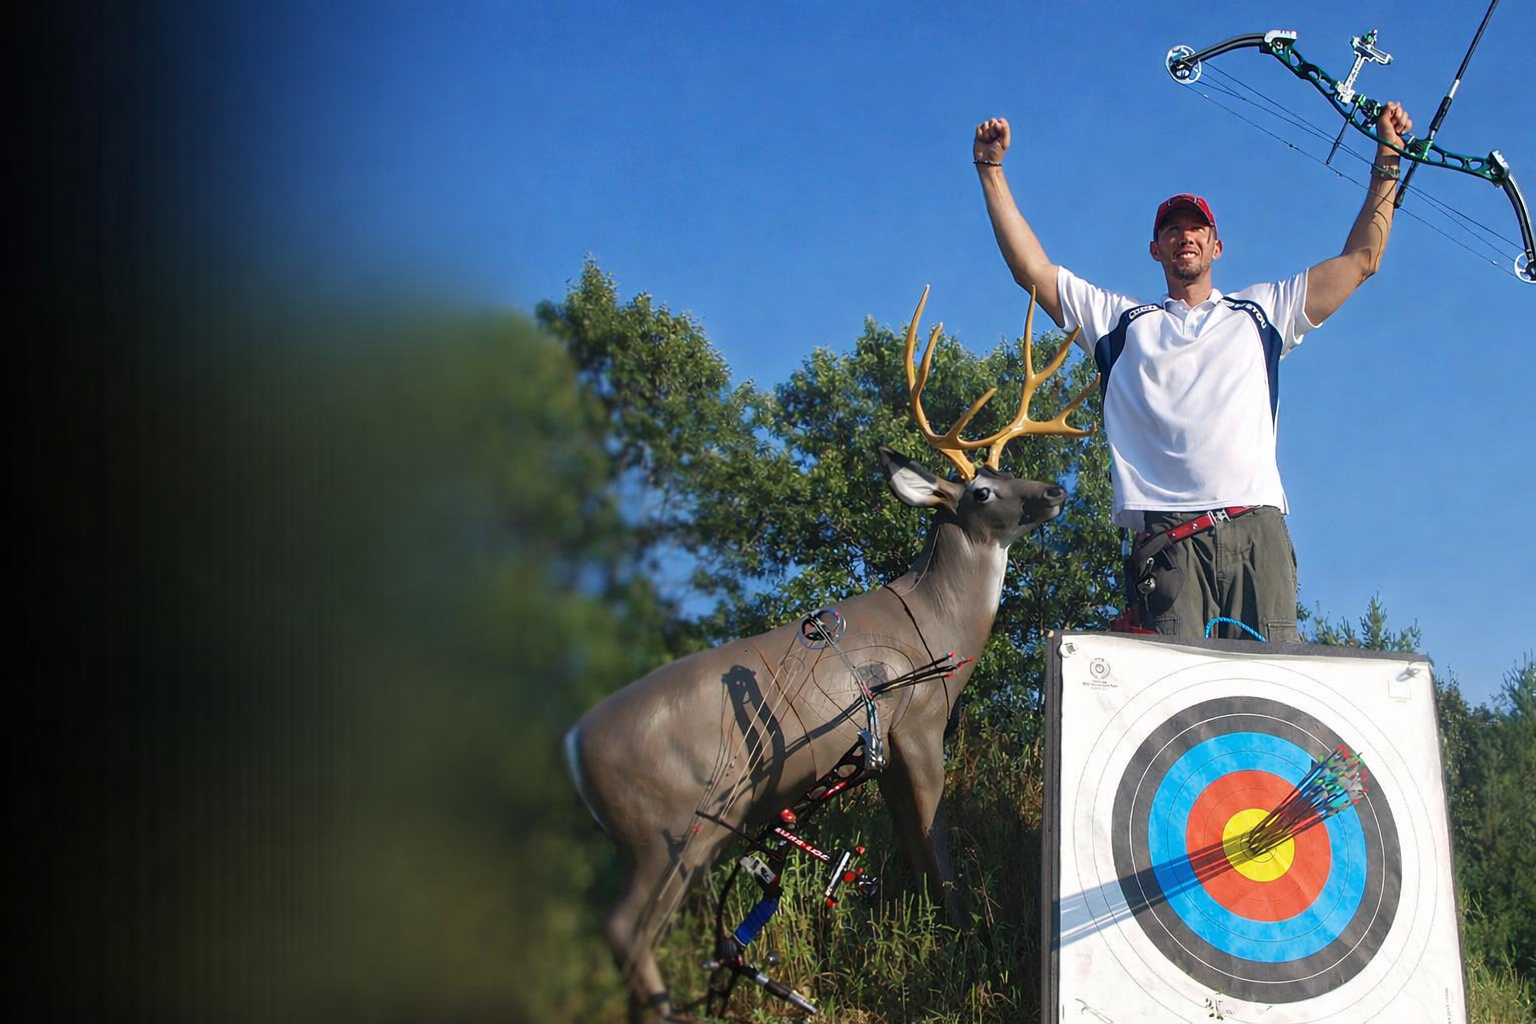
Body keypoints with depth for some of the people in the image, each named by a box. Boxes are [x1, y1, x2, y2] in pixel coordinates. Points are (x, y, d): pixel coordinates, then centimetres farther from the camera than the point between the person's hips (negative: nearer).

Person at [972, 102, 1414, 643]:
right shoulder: (1122, 321, 26)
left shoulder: (1261, 311, 28)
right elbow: (1031, 268, 21)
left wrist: (1387, 160, 27)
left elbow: (1361, 259, 28)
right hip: (1168, 537, -1)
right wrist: (991, 169, 18)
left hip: (1256, 529, 1)